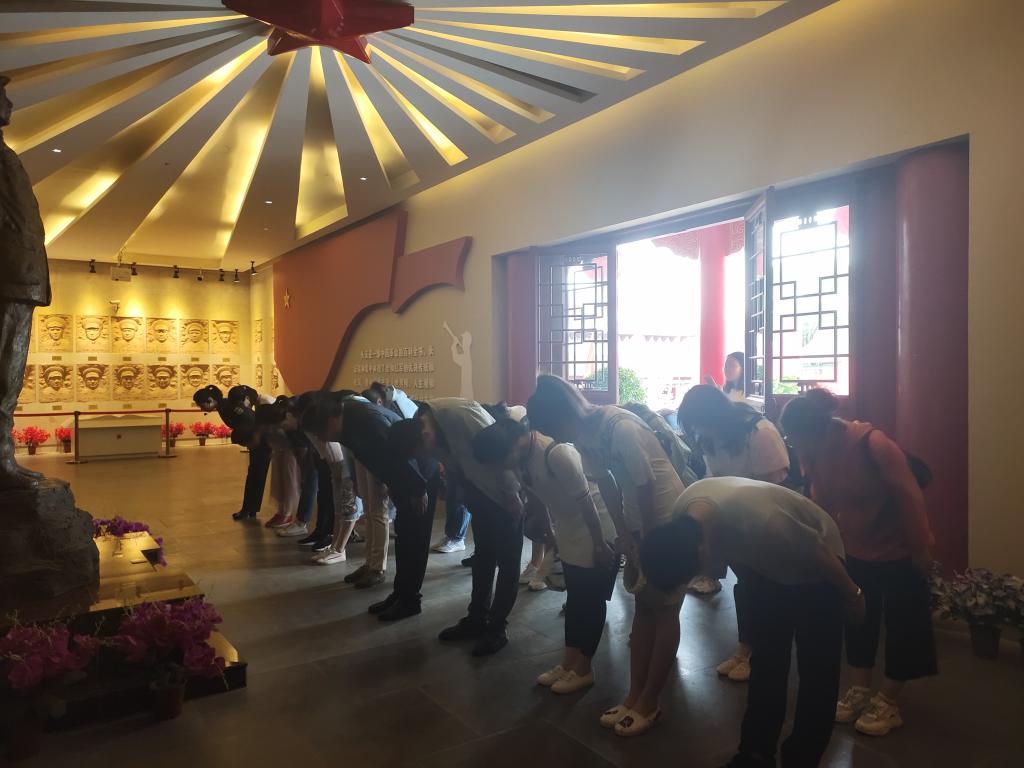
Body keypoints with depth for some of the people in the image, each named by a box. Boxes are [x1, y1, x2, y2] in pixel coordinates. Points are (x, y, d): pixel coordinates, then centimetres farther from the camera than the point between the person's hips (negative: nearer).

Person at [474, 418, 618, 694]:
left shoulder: (557, 453, -36)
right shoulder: (522, 456, -10)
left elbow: (585, 501, -27)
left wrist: (600, 545, -19)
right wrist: (549, 531, 13)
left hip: (598, 528, -7)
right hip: (570, 529, 8)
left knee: (591, 598, 5)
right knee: (575, 595, 15)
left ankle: (583, 668, 18)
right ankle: (570, 661, 27)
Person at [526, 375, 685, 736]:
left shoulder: (622, 429, -31)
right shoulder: (584, 434, -7)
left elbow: (646, 492, -24)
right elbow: (607, 484, 2)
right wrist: (624, 535, 2)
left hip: (667, 519, -7)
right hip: (639, 521, 7)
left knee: (663, 610, 4)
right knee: (642, 607, 13)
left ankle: (648, 704, 15)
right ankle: (634, 695, 23)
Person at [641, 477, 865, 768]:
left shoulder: (758, 519, -44)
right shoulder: (684, 511, -22)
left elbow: (817, 551, -25)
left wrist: (851, 593, -9)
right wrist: (752, 583, 13)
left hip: (815, 568, -5)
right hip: (766, 567, 6)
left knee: (816, 669, 1)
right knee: (766, 662, 11)